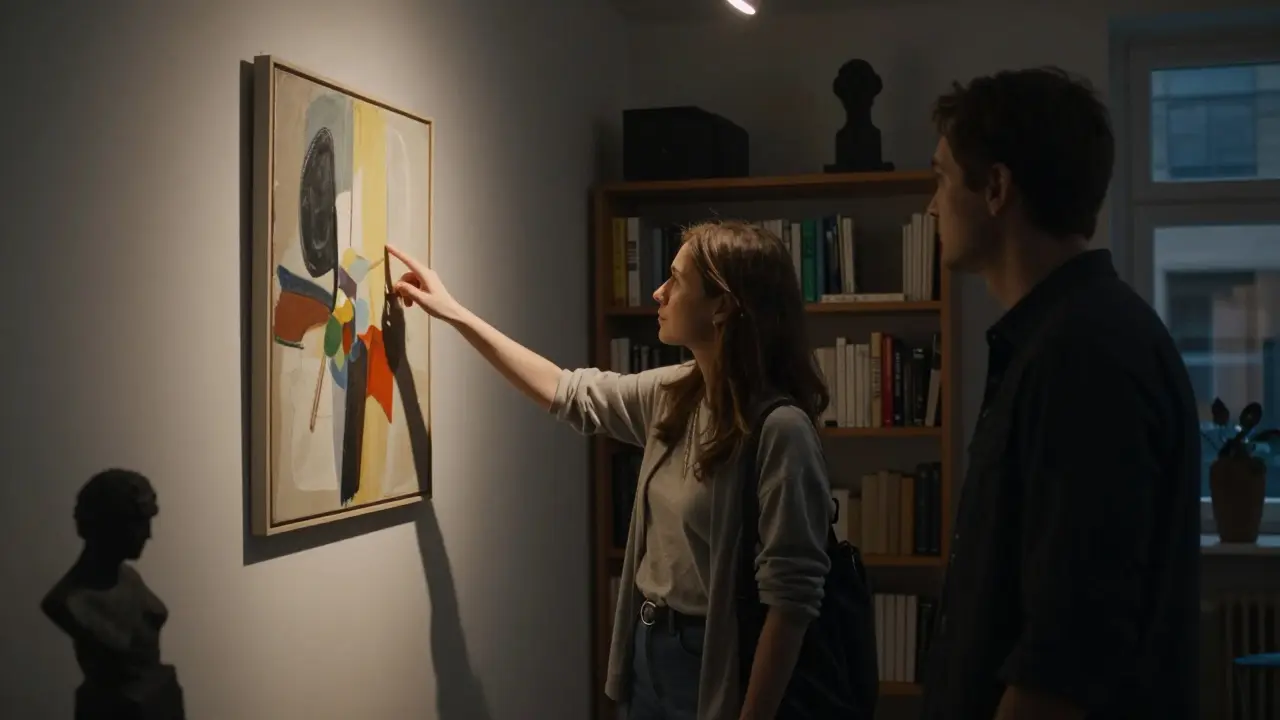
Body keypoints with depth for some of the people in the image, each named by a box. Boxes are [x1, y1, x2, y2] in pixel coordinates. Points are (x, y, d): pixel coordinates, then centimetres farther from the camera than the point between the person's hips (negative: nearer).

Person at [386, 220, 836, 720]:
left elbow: (791, 599, -22)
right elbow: (568, 393, 18)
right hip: (647, 650, 8)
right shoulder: (671, 395, 2)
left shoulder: (780, 430, -21)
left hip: (715, 670, -8)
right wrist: (455, 314, 18)